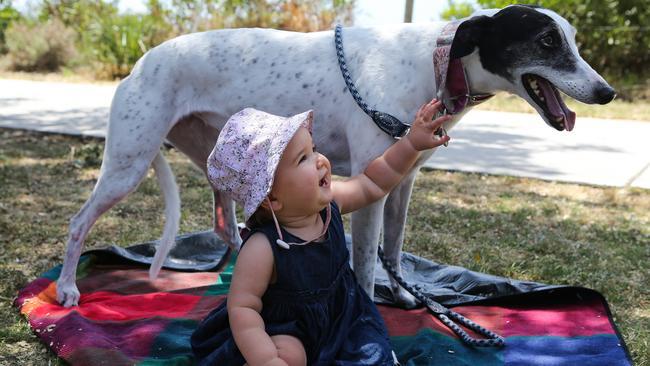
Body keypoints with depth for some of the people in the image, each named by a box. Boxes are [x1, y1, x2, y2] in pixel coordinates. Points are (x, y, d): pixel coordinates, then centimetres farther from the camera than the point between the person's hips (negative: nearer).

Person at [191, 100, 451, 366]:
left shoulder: (328, 202, -13)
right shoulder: (262, 249, -33)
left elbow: (373, 183, 3)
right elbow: (242, 307, -29)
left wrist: (411, 143, -2)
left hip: (341, 314, 6)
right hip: (284, 331, -6)